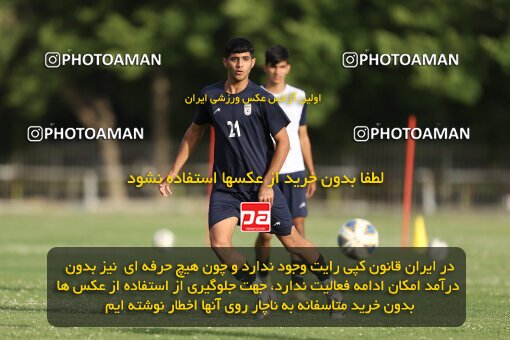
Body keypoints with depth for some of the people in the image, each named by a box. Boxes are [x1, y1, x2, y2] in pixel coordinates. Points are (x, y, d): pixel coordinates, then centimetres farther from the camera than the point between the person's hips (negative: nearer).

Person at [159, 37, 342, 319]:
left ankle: (329, 285, 28)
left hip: (262, 185, -2)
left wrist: (267, 184, -11)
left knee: (291, 241, 4)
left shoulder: (262, 99, -7)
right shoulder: (210, 96, 2)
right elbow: (194, 133, 16)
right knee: (219, 243, -18)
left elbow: (283, 143, -4)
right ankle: (261, 293, 1)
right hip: (226, 187, 2)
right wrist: (172, 174, 14)